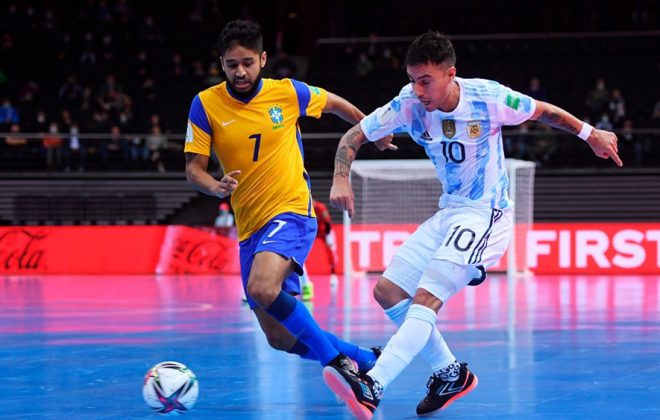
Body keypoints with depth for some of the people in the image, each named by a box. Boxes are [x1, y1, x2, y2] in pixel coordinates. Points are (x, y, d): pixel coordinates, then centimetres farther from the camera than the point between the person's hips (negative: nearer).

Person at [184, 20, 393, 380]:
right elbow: (193, 168, -3)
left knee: (262, 289, -33)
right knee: (280, 337, 4)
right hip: (250, 227, 4)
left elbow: (336, 104, 16)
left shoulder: (288, 93, -4)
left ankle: (337, 361, -22)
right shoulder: (205, 104, -2)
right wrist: (216, 187, -25)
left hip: (291, 212, -4)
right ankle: (367, 361, 22)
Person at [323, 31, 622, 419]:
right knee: (388, 292, 3)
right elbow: (354, 136, -1)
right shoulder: (409, 105, -9)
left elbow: (543, 111, 1)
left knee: (425, 300, -22)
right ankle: (451, 374, 16)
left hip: (486, 215, -7)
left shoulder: (489, 98, -18)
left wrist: (590, 134, 4)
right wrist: (341, 178, -19)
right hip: (449, 213, 7)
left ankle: (371, 389, -35)